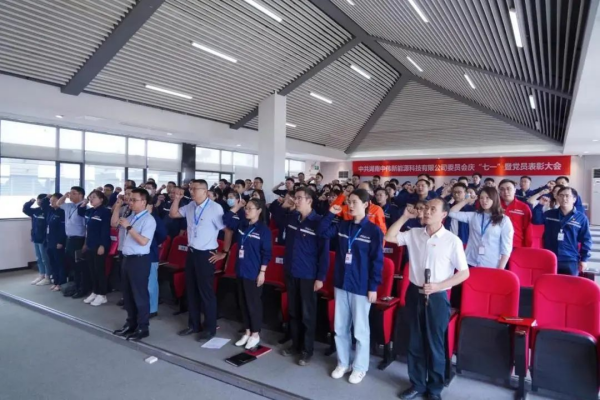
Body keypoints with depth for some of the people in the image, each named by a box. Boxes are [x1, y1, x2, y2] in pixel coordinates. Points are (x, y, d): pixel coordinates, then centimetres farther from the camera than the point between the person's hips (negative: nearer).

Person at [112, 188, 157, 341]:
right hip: (127, 258, 8)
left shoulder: (148, 219, -14)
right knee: (127, 294, 17)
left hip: (139, 260, -8)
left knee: (140, 295, 1)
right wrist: (118, 206, 12)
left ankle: (143, 327, 14)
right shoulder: (131, 216, 10)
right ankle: (131, 323, 32)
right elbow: (115, 225, 21)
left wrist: (128, 227, -19)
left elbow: (143, 241, -22)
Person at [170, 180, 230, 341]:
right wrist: (177, 199, 2)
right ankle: (193, 324, 32)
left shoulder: (215, 208, -17)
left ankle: (210, 328, 17)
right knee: (191, 290, 16)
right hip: (191, 253, 7)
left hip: (206, 255, -7)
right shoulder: (190, 206, 5)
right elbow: (173, 214, 19)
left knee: (206, 292, 2)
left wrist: (224, 253, -11)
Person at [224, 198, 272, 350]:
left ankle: (255, 334, 20)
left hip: (254, 273, -6)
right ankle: (247, 332, 28)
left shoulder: (263, 229, -12)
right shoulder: (242, 224, 6)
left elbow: (266, 253, -12)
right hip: (241, 270, 7)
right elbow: (226, 219, 15)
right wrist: (236, 207, 5)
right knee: (243, 303, 14)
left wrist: (262, 272, -15)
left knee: (254, 303, 5)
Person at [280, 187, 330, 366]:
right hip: (291, 272, 6)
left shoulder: (318, 222, -13)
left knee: (307, 314, 7)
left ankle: (307, 350, 20)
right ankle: (295, 344, 32)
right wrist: (283, 206, 8)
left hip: (308, 275, -5)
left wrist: (321, 277, -14)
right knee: (293, 312, 16)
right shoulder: (291, 218, 3)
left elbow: (324, 251, -12)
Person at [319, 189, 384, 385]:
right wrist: (331, 214, -2)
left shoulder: (374, 230, -11)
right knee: (340, 327, 15)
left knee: (360, 329, 9)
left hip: (361, 286, -5)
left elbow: (377, 261, -11)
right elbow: (323, 232, 10)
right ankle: (343, 363, 33)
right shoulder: (342, 226, 4)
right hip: (341, 283, 5)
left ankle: (360, 367, 27)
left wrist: (373, 287, -12)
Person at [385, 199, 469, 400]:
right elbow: (389, 237, 3)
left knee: (435, 344, 10)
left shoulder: (452, 240, -9)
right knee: (415, 342, 15)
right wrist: (405, 216, -3)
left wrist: (438, 285, -17)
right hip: (414, 294, 3)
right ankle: (417, 383, 33)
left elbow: (464, 273, -6)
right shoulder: (414, 234, 1)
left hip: (437, 297, -3)